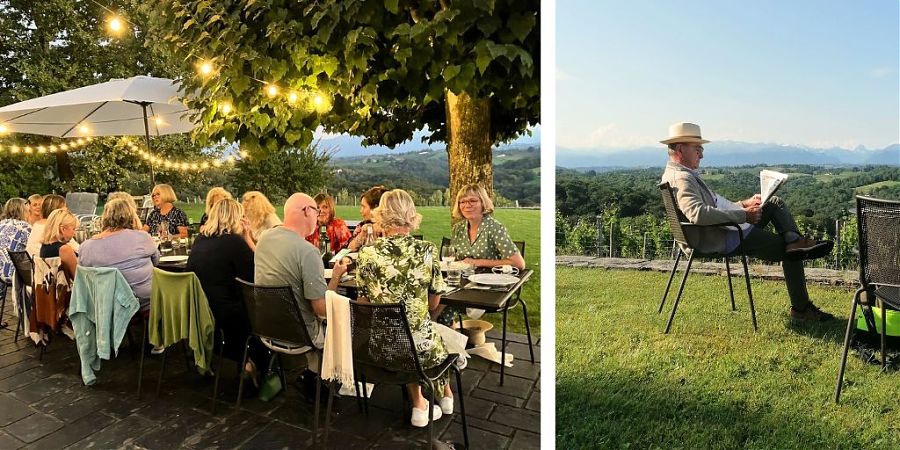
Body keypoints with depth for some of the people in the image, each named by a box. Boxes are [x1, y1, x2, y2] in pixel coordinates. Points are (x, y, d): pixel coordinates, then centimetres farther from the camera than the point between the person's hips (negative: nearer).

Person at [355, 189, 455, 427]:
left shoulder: (367, 254, -11)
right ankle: (445, 396, 51)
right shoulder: (426, 251, -13)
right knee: (439, 337, 32)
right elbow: (433, 304, -2)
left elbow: (364, 303, 0)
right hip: (418, 344, -1)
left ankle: (419, 406, 32)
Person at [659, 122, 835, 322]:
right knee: (789, 254, -2)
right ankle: (801, 309, 11)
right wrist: (744, 215, -29)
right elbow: (698, 213, -39)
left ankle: (793, 242, -10)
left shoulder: (681, 174, 15)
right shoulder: (681, 178, -21)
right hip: (721, 241, -11)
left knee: (776, 202, 12)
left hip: (726, 229, 11)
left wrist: (744, 204, 13)